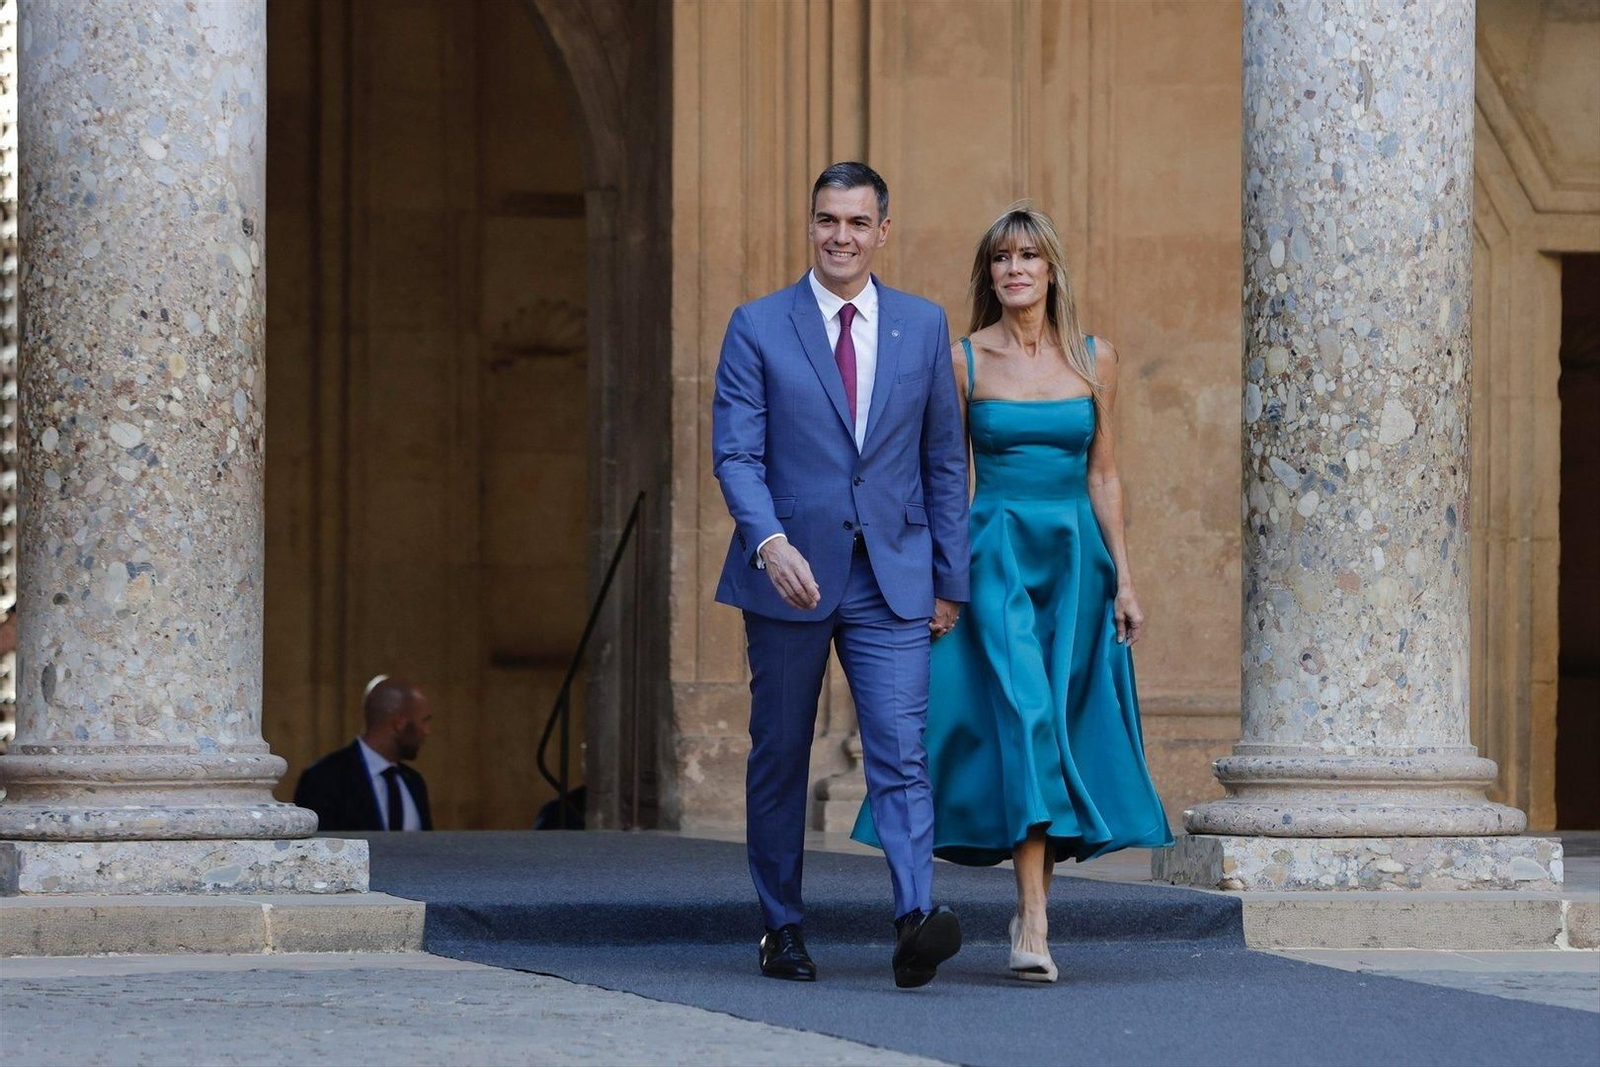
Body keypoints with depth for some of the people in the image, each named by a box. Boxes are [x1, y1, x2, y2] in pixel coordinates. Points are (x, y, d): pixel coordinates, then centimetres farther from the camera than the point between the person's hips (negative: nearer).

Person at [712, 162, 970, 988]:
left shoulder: (923, 326, 9)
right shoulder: (758, 328, 1)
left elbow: (944, 459, 11)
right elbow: (735, 452, -6)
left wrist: (950, 578, 8)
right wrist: (769, 541, -23)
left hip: (891, 579, 1)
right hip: (788, 574, 0)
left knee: (900, 752, -13)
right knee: (779, 757, 8)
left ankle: (916, 921, -24)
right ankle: (782, 928, 19)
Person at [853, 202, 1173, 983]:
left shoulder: (1094, 360, 7)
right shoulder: (965, 361, 1)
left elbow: (1104, 477, 9)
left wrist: (1122, 579, 4)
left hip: (1075, 558, 3)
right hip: (996, 555, -3)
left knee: (1062, 728, 4)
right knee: (1023, 719, -16)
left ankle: (1033, 910, 16)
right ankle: (1032, 926, -20)